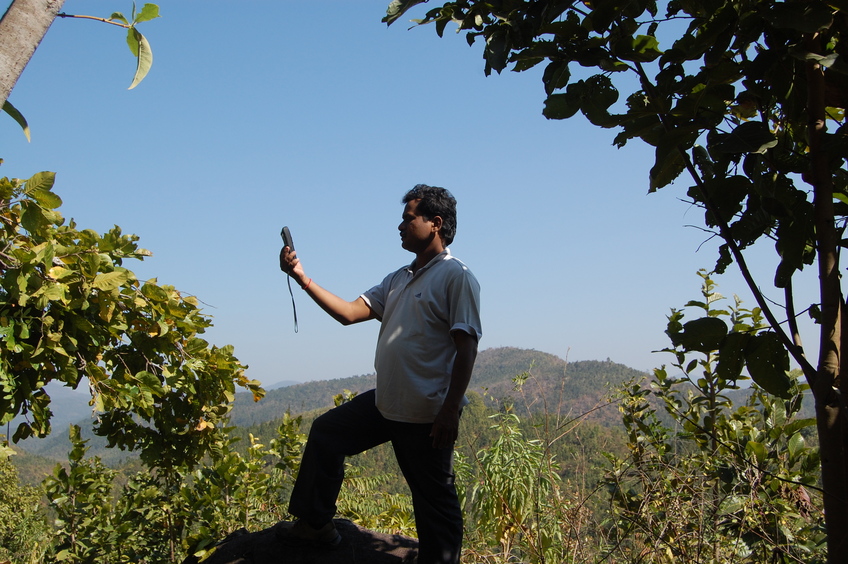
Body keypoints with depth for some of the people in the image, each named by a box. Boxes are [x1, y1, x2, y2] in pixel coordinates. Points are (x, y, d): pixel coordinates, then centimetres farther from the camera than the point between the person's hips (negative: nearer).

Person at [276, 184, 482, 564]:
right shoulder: (399, 280, 15)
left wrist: (450, 411, -23)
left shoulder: (456, 276, -11)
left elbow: (466, 348, -18)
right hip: (386, 404, 9)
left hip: (427, 414, -9)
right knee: (326, 433, 19)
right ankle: (316, 523, 30)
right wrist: (303, 279, 1)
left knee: (434, 498, 0)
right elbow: (349, 312, 9)